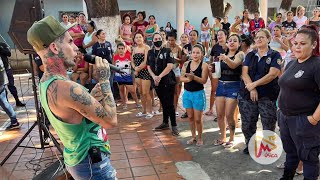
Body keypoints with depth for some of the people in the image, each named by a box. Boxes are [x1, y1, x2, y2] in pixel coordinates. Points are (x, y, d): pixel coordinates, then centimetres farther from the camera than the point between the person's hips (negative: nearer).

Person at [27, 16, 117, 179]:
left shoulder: (46, 82, 1)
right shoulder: (64, 87, -30)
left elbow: (88, 103, 7)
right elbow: (111, 120, -24)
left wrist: (100, 81, -6)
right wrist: (104, 79, -16)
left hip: (77, 158, 9)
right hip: (91, 162, -9)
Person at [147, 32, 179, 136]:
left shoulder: (167, 51, -3)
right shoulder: (150, 52, 11)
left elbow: (170, 65, -12)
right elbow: (149, 67, 10)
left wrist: (160, 76, -16)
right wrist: (154, 77, -8)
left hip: (168, 81, -4)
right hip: (157, 82, 5)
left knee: (169, 104, -6)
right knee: (163, 103, 13)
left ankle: (174, 126, 1)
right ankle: (165, 123, 24)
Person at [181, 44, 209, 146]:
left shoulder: (204, 65, -8)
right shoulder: (186, 64, 3)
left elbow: (204, 80, -16)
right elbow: (181, 78, -1)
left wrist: (194, 77, -31)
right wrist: (188, 79, -20)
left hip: (198, 94, -4)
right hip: (187, 93, 4)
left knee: (198, 118, 3)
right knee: (190, 117, 13)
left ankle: (200, 138, 22)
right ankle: (193, 136, 30)